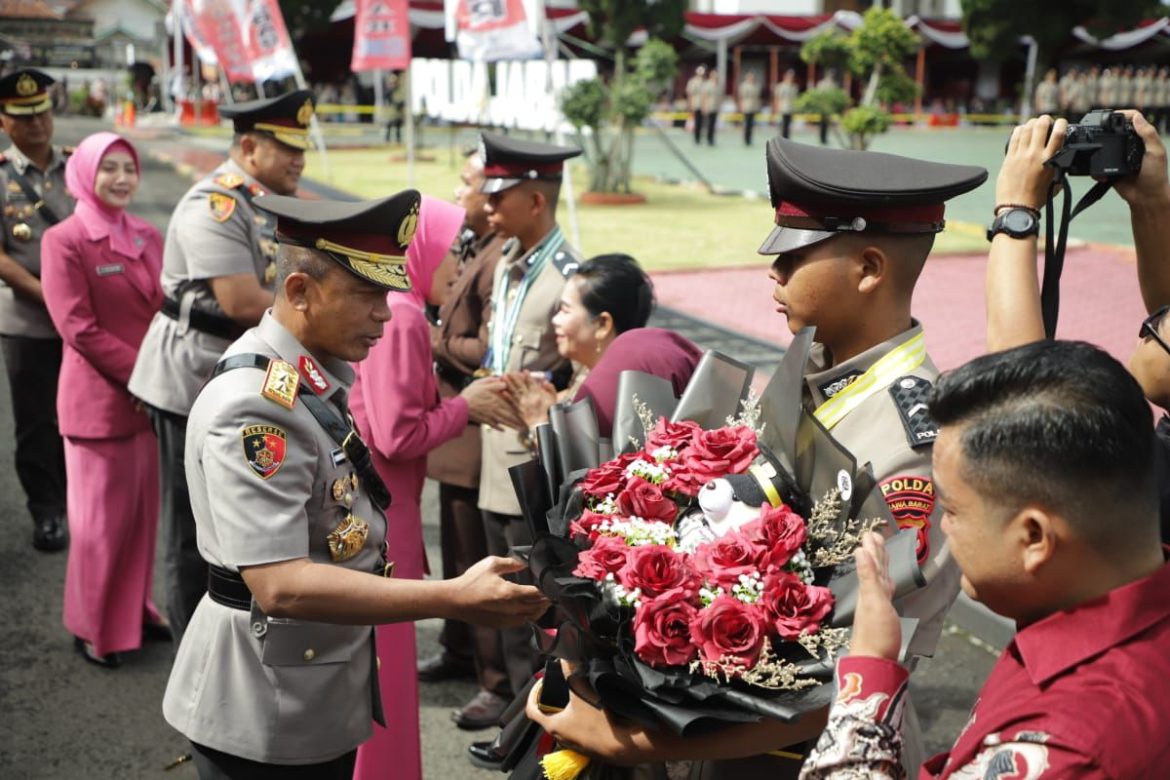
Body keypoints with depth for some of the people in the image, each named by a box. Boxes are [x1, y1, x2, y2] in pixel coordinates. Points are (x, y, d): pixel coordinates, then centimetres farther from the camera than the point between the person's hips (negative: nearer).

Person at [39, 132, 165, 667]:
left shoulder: (148, 237, 11)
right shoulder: (64, 240, -9)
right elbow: (78, 327, -15)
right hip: (99, 399, -6)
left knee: (144, 510, 14)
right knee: (102, 516, 3)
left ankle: (135, 609, 30)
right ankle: (94, 628, 19)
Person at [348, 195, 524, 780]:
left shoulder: (386, 309, 11)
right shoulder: (400, 318, -19)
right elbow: (398, 435, -23)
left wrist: (467, 401, 3)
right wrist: (465, 407, -9)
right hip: (376, 513, -10)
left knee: (378, 658, 21)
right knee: (380, 661, 4)